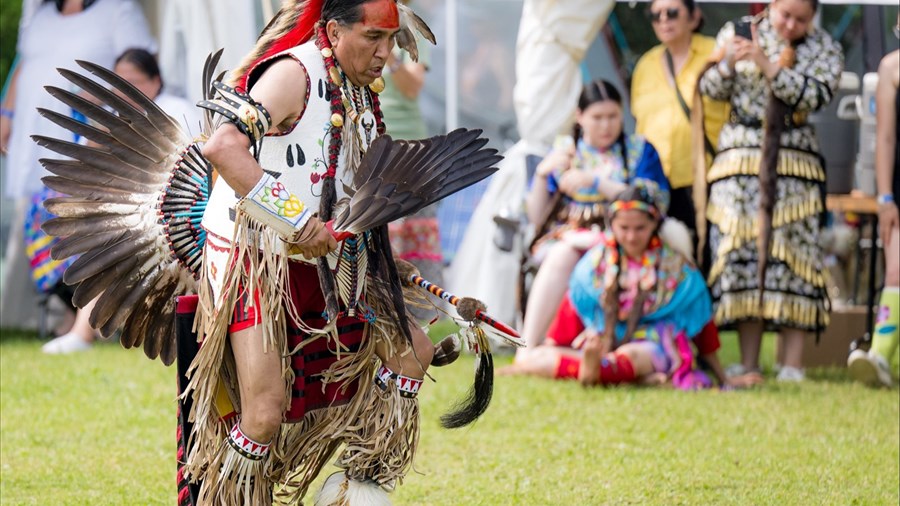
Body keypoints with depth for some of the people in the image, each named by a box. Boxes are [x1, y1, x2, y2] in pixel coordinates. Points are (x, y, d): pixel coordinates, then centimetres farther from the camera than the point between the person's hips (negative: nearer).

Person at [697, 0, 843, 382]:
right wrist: (728, 63, -13)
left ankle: (793, 365, -9)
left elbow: (816, 96, -11)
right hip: (740, 159, 1)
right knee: (740, 253, -4)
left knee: (792, 252, -8)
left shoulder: (825, 49, 5)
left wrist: (768, 66, -20)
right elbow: (711, 89, 8)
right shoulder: (737, 32, 9)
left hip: (793, 162, -1)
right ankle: (747, 364, -2)